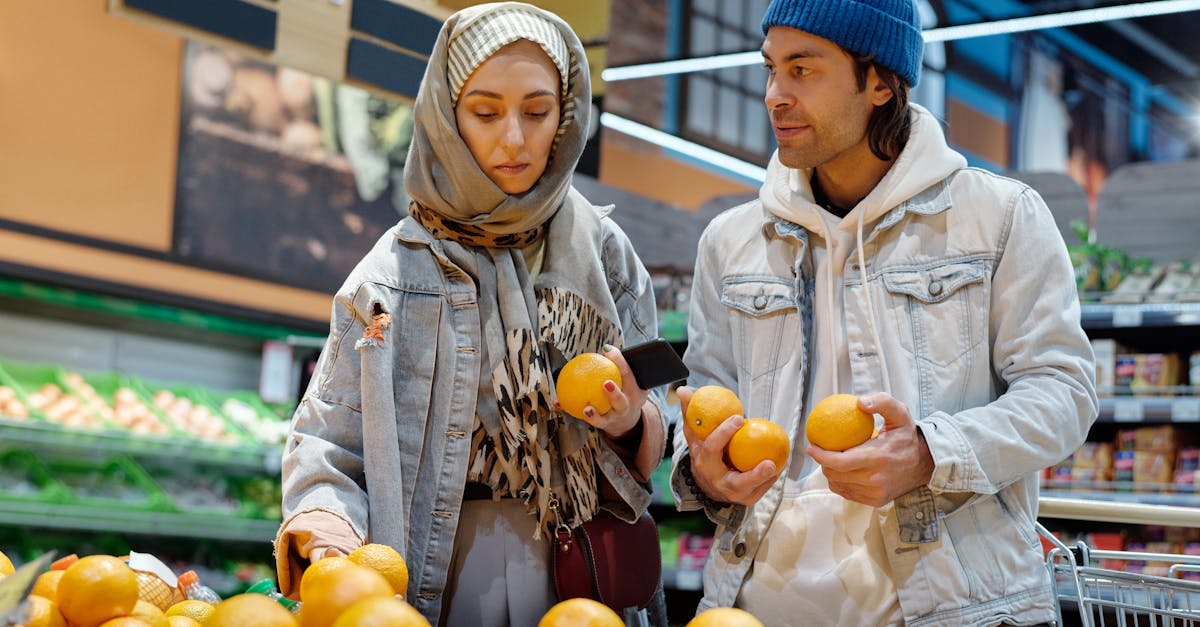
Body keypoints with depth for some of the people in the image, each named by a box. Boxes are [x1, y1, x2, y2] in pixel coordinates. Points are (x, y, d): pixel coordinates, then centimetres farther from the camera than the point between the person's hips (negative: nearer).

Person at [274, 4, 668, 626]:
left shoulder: (603, 254, 1)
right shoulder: (396, 271, -4)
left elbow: (645, 457, 5)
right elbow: (327, 443, -6)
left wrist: (629, 423, -17)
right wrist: (327, 539, -25)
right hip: (434, 577, -1)